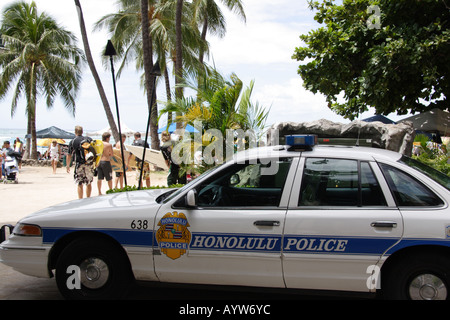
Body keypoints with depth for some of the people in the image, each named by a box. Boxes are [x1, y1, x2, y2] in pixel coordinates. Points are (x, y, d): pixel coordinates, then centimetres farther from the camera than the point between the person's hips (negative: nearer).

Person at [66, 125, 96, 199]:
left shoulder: (73, 142, -1)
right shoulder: (89, 139, 7)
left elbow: (69, 155, 1)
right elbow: (95, 151, 12)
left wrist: (68, 166, 11)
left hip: (79, 164, -3)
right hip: (90, 164, 3)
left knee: (79, 184, 2)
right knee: (89, 183, 14)